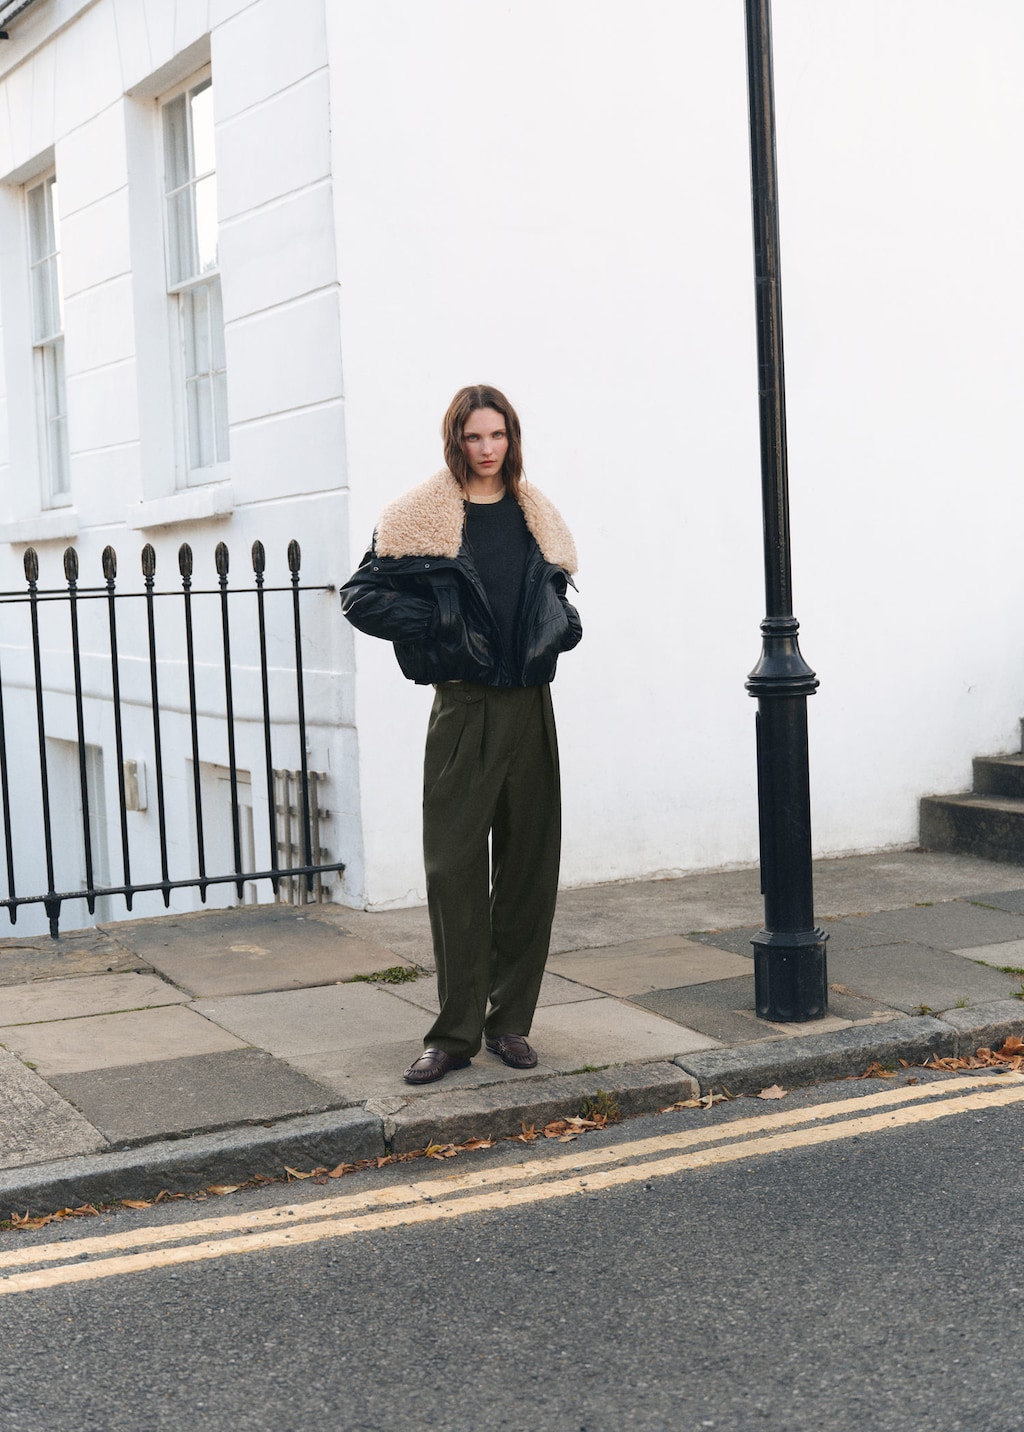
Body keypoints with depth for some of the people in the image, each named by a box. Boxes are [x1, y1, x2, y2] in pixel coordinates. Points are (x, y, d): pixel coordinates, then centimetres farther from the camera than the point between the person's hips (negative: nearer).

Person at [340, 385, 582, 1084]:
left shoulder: (535, 515, 12)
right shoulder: (424, 515, -1)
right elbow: (361, 596, -4)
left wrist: (561, 625, 5)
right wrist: (435, 625, -14)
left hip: (530, 708, 4)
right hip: (464, 708, -4)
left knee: (528, 866, 6)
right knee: (455, 868, -4)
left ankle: (511, 1020, 17)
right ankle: (456, 1032, 5)